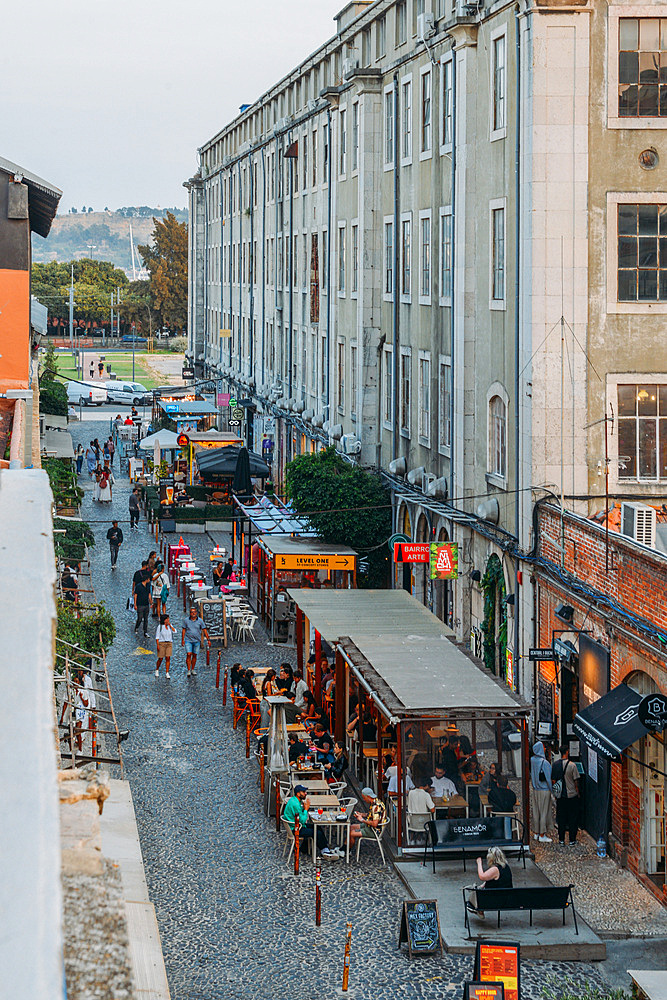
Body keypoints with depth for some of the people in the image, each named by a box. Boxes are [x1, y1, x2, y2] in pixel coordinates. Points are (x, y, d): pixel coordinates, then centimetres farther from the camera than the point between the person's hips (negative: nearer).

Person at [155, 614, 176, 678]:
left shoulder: (170, 625, 7)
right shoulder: (160, 627, -6)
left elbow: (174, 631, -8)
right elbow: (157, 636, -6)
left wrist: (170, 625, -11)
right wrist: (157, 645, -13)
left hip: (169, 644, 3)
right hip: (161, 643, -3)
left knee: (168, 658, -6)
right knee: (160, 659, 2)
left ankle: (167, 673, -2)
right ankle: (157, 670, 28)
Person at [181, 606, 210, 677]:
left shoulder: (200, 621, -1)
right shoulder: (186, 620, 0)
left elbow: (204, 630, 2)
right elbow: (184, 630, 6)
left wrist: (208, 639, -2)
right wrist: (182, 639, 1)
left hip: (196, 641, 1)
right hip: (188, 640, -1)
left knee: (194, 655, 8)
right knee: (189, 654, -11)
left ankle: (193, 670, 21)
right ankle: (189, 670, -8)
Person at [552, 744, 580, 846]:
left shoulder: (555, 765, -2)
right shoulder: (572, 765, -13)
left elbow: (553, 780, 4)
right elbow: (576, 781, -9)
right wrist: (577, 792, 5)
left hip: (560, 796, 3)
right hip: (572, 795, -3)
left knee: (561, 818, 10)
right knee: (573, 817, 7)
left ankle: (561, 840, 12)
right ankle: (572, 839, 10)